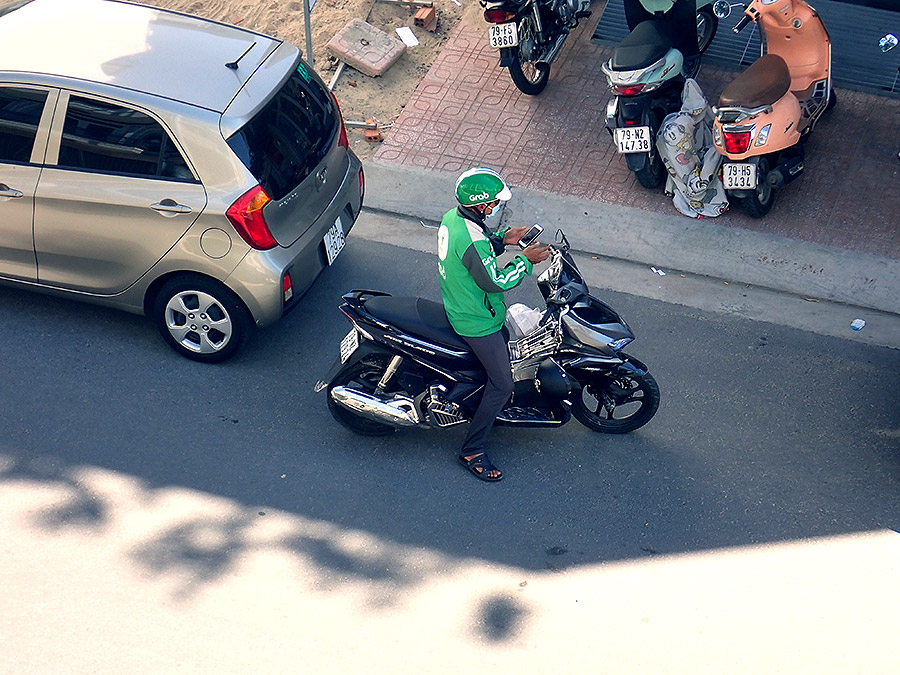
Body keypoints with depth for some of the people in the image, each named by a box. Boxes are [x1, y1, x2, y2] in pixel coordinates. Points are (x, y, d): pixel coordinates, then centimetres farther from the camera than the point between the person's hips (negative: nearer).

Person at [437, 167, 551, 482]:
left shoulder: (453, 217, -3)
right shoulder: (472, 239, -34)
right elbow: (494, 281, -27)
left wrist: (501, 239, 0)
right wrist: (525, 260, -18)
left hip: (458, 306, 10)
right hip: (478, 323, -10)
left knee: (505, 340, 32)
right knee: (502, 385, -3)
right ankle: (471, 452, 6)